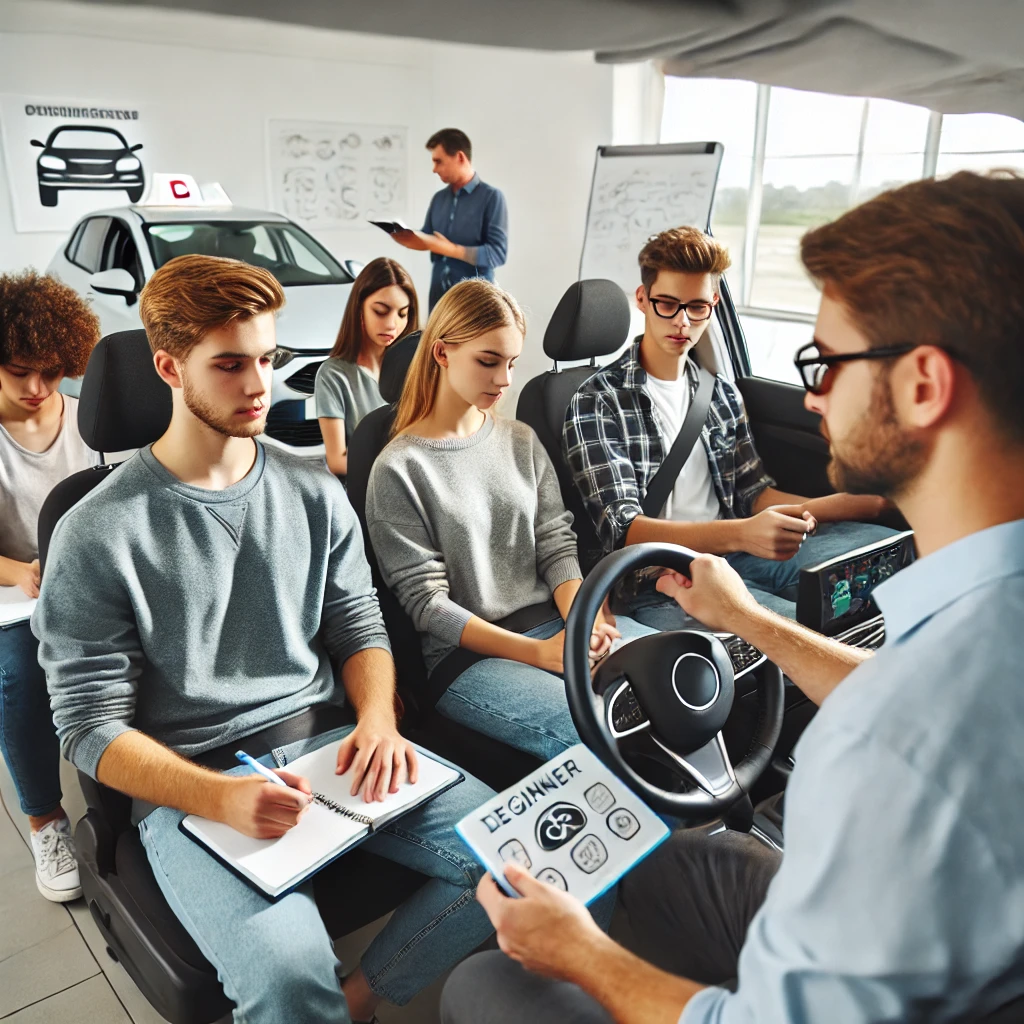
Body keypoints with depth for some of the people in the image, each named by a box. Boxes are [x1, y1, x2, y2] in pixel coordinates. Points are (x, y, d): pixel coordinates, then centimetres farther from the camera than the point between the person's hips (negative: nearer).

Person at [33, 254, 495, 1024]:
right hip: (187, 786, -4)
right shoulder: (98, 535, -7)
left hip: (325, 747, 5)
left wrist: (377, 718, -10)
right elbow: (92, 727, -7)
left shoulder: (316, 496, 6)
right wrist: (221, 799, -23)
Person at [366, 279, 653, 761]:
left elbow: (556, 544, 7)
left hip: (555, 621, 6)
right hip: (467, 654, -6)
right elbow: (426, 602, -10)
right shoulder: (399, 469, -6)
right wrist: (538, 653, -19)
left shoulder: (522, 441, 12)